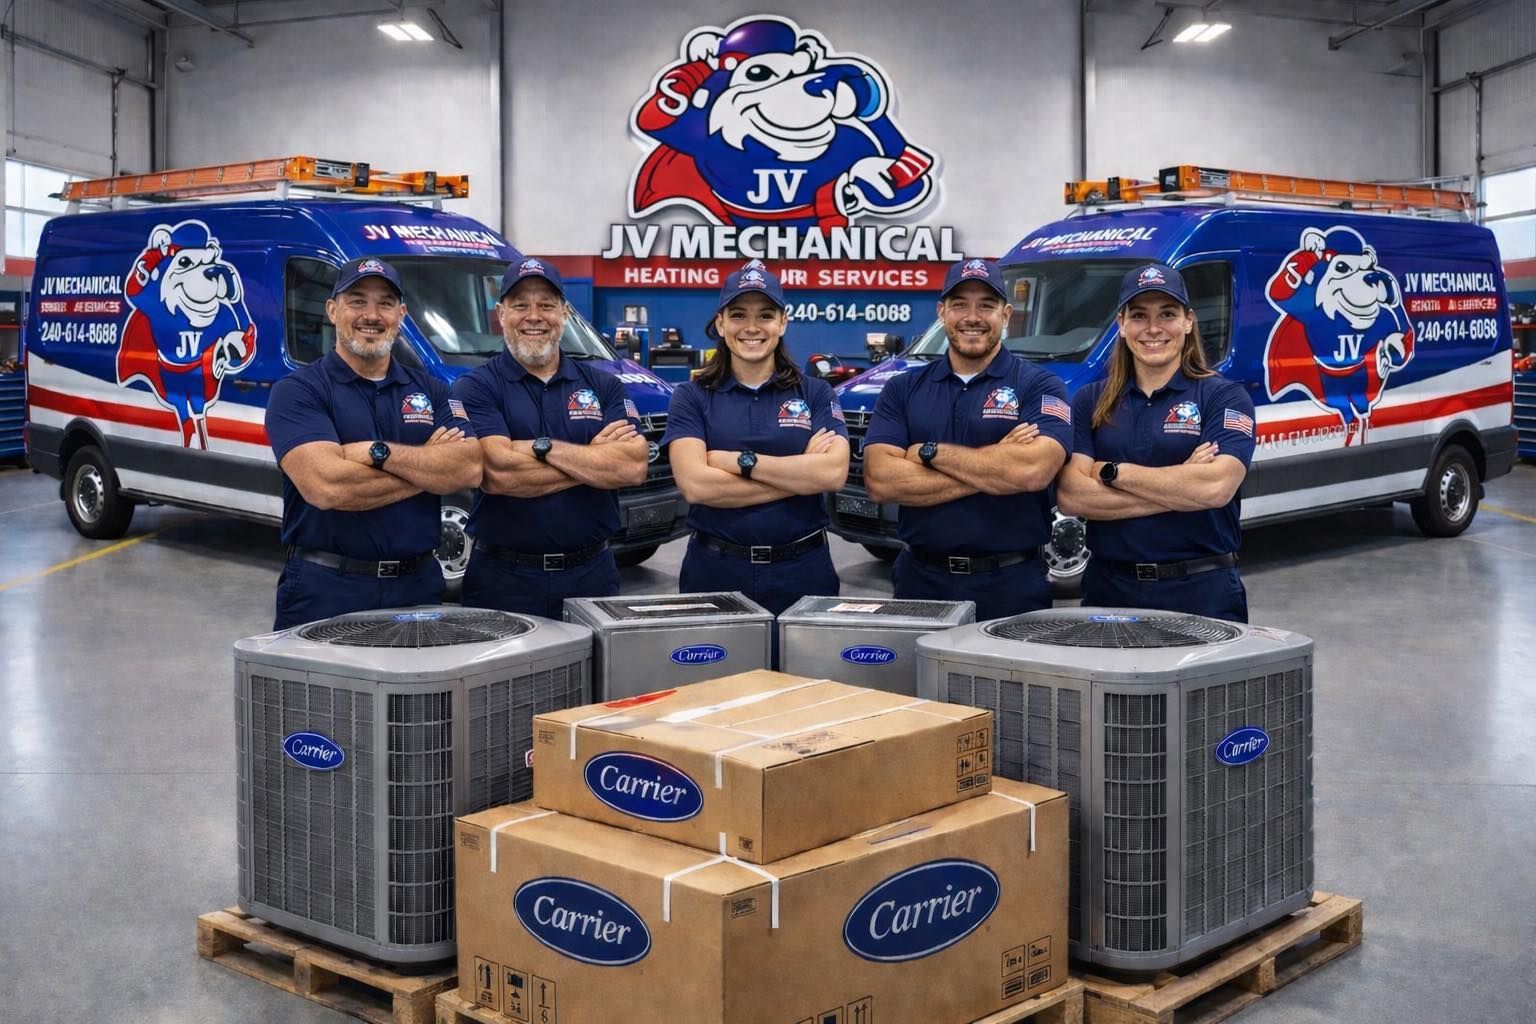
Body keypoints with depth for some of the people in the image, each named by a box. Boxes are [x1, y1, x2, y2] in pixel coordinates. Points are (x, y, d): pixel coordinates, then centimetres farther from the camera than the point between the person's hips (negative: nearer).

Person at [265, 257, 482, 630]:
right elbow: (327, 487, -20)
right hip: (325, 589, -4)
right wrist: (429, 464, -10)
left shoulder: (430, 389, 8)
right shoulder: (296, 391, -5)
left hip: (418, 585, 4)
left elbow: (470, 469, -8)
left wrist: (376, 452, -16)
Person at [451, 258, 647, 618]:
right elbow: (498, 474, -18)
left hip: (592, 574, 3)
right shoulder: (474, 388, -2)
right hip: (503, 579, -2)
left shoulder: (604, 385, 7)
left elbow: (634, 466, -9)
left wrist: (543, 447, -15)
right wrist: (595, 459, -10)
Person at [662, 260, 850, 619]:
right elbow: (695, 484, -13)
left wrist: (738, 461, -14)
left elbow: (833, 473, -12)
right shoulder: (691, 397, 2)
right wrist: (800, 473, -12)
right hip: (714, 572, 0)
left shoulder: (815, 393, 5)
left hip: (802, 572, 1)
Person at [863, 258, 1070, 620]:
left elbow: (1034, 470, -20)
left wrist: (929, 452, -11)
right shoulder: (903, 389, 6)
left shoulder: (1040, 386, -2)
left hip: (1011, 586, -2)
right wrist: (994, 466, -13)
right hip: (921, 581, 2)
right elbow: (880, 480, -9)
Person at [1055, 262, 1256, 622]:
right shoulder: (1090, 401, 6)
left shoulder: (1224, 397, -2)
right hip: (1108, 590, 2)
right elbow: (1070, 496, -8)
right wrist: (1179, 487, -14)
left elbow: (1217, 487, -19)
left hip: (1202, 592, -2)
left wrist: (1113, 472, -11)